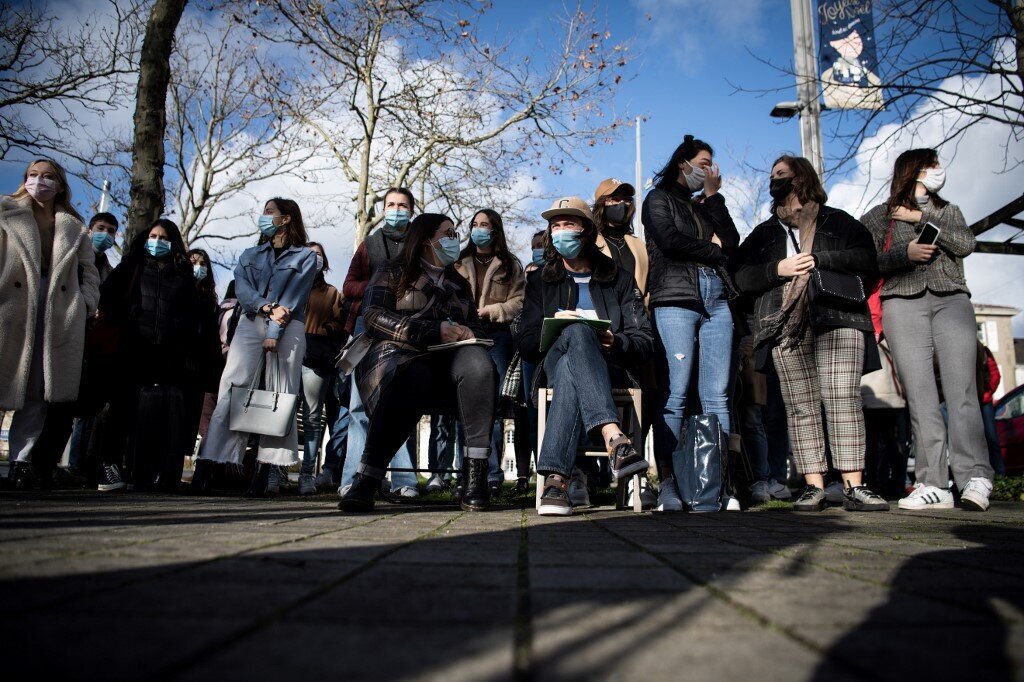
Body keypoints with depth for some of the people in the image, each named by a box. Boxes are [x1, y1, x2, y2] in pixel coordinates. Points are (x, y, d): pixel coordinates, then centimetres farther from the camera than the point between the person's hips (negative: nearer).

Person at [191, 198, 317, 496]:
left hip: (288, 329, -3)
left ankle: (264, 472, -7)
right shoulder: (250, 255, 22)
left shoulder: (305, 256, 10)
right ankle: (206, 465, -13)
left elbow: (293, 297, -2)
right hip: (250, 324, 3)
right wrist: (268, 308, -14)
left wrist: (274, 334, -13)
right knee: (231, 389, -9)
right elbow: (242, 289, 5)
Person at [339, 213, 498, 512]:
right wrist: (435, 331, -13)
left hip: (445, 362, 4)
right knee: (412, 378, -40)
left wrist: (468, 334, -5)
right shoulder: (393, 273, 14)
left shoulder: (459, 284, 29)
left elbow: (475, 327, 22)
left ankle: (475, 473, -35)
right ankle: (366, 480, -41)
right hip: (398, 356, -3)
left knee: (478, 361, -31)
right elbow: (374, 317, -3)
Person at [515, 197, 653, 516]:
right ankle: (614, 438, -59)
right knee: (578, 332, -39)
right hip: (555, 364, 0)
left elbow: (644, 343, 9)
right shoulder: (539, 280, 22)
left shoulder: (619, 279, 19)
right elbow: (526, 345, 12)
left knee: (571, 370, -40)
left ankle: (555, 477, -56)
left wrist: (616, 343, -14)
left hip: (609, 367, 0)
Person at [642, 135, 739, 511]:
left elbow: (732, 243, 14)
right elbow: (669, 240, -5)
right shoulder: (659, 198, 13)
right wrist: (711, 249, 7)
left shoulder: (708, 205, 29)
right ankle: (667, 483, -10)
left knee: (717, 395, -3)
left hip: (717, 300, 5)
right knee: (675, 394, -11)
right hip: (675, 299, -5)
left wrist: (713, 196, 15)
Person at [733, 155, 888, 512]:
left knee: (844, 400, -12)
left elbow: (867, 257, 3)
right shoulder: (764, 232, 23)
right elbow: (742, 276, 11)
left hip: (837, 319, -2)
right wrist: (778, 268, -4)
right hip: (786, 325, 2)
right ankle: (814, 486, -3)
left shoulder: (837, 221, 17)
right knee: (801, 406, -4)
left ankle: (853, 486, -10)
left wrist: (819, 260, -7)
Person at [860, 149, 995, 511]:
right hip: (903, 305, -2)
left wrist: (921, 217, 3)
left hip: (952, 301, 2)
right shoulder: (882, 214, 16)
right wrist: (905, 253, -13)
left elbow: (966, 244, 5)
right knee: (920, 396, -9)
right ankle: (933, 484, -10)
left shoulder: (948, 211, 26)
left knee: (961, 390, -12)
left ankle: (975, 478, -16)